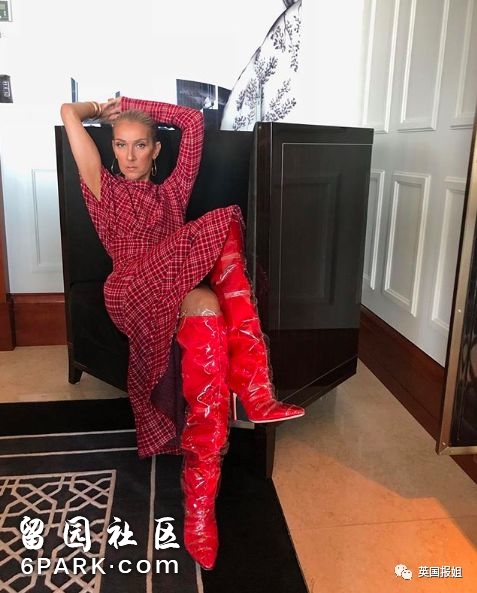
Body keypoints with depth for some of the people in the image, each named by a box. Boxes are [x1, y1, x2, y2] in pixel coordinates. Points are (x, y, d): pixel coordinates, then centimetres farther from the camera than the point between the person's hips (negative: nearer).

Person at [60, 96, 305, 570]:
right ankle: (252, 390, -33)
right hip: (131, 296, -3)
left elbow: (193, 120, 25)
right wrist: (105, 110, 36)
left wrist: (132, 104, 28)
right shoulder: (105, 190, 21)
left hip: (181, 296, 3)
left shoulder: (172, 191, 29)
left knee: (206, 317, -36)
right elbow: (69, 112, 16)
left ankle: (200, 501, -41)